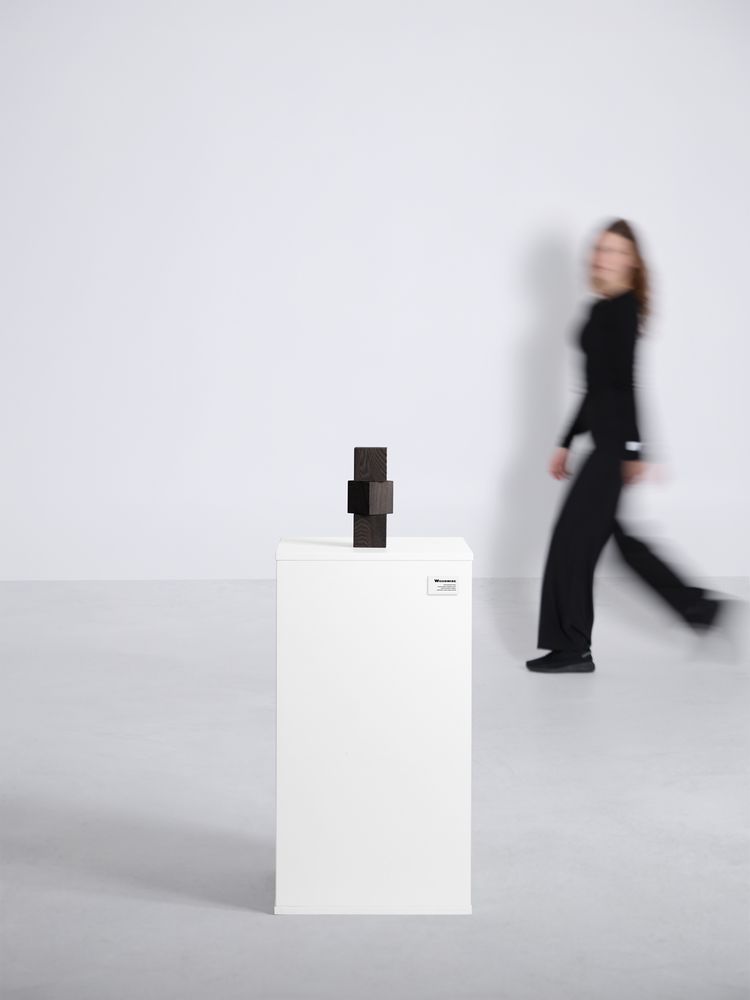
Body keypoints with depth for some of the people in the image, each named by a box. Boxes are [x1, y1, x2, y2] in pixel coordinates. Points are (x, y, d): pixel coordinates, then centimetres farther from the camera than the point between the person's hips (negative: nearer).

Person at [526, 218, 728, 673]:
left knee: (574, 534, -4)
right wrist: (566, 442, 22)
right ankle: (701, 607, 24)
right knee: (622, 537, 15)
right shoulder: (603, 310, 17)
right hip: (608, 439, 10)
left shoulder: (622, 308, -11)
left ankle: (573, 649, 3)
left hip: (616, 441, -10)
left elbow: (625, 380, -18)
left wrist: (635, 450, -22)